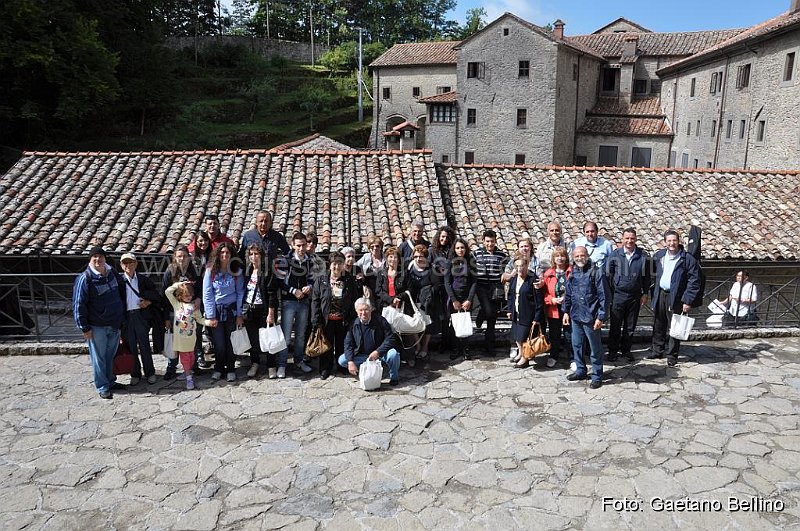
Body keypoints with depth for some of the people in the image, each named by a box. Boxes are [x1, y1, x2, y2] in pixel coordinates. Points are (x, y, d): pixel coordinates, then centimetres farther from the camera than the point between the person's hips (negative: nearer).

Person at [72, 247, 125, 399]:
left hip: (115, 324, 6)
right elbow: (78, 305, -14)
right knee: (98, 358, 5)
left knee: (111, 355, 18)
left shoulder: (112, 273, 4)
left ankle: (110, 381, 33)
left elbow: (121, 294, 18)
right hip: (97, 327, -6)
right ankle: (102, 387, 16)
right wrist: (85, 328, -14)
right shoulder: (85, 278, -15)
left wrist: (122, 317, 16)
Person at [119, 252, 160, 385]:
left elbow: (156, 294, 13)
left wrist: (149, 301, -4)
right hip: (126, 317, 0)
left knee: (144, 345, 3)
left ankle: (150, 373, 13)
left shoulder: (143, 279, 6)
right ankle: (135, 374, 18)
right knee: (131, 347, 7)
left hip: (141, 315, 0)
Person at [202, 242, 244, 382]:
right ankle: (218, 368, 20)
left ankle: (231, 369, 19)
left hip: (232, 310, 0)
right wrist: (211, 316, -8)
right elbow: (207, 295, -3)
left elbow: (240, 293, 0)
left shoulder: (237, 271, 0)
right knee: (219, 343, -1)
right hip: (216, 310, 0)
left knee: (231, 341, 2)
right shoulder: (211, 271, -3)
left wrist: (239, 315, -4)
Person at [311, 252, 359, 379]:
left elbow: (355, 301, 2)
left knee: (342, 346, 10)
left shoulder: (351, 281, 1)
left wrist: (352, 319, -4)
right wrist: (316, 321, -7)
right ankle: (325, 370, 21)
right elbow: (315, 301, -1)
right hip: (327, 320, 0)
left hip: (343, 320, 0)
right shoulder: (321, 281, -1)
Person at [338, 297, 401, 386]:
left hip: (379, 353, -3)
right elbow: (348, 344, -5)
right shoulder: (353, 324, -5)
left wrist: (377, 352, -27)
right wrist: (350, 362, -20)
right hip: (361, 355, 3)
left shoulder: (380, 321, -11)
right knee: (342, 360, -15)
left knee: (393, 354, -33)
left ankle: (394, 377, -3)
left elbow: (390, 339, -13)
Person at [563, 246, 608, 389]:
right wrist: (566, 311, 13)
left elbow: (603, 296, -12)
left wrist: (600, 317, -15)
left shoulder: (596, 272, -11)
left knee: (595, 348, 5)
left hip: (591, 317, -6)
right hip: (575, 315, 6)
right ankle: (580, 370, 31)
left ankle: (597, 376, 16)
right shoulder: (573, 273, 8)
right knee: (576, 345, 16)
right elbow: (568, 294, 17)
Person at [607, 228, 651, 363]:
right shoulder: (614, 255, -2)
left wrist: (645, 293, 5)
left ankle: (626, 350, 24)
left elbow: (646, 276, 8)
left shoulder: (643, 256, 1)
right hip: (618, 295, -1)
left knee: (630, 326, 11)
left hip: (635, 296, 2)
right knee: (615, 325, 3)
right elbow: (609, 275, 2)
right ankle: (613, 350, 16)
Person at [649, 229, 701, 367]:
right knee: (658, 326, 14)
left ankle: (672, 356, 12)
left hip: (675, 298, -4)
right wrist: (652, 293, 9)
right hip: (659, 295, 4)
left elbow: (694, 281, -9)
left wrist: (687, 301, -13)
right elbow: (653, 273, 16)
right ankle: (657, 350, 28)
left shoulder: (687, 259, -8)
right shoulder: (658, 256, 6)